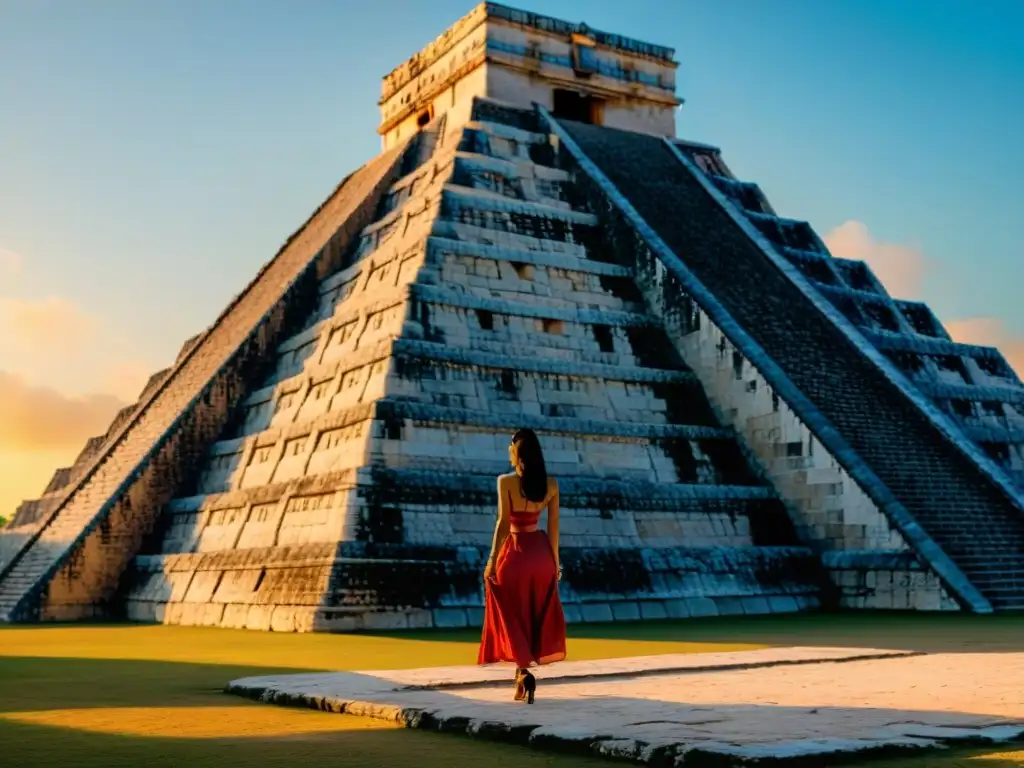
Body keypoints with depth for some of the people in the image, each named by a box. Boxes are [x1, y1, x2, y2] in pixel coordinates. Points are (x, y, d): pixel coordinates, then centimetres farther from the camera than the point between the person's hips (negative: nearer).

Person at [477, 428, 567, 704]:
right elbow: (553, 525, 3)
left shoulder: (506, 481, -11)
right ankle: (524, 670, 20)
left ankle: (525, 672, -10)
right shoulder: (551, 483, 1)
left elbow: (503, 522, -15)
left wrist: (492, 560, -11)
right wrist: (555, 560, 11)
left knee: (513, 617, 5)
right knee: (536, 617, 15)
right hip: (540, 553, 4)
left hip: (515, 553, -4)